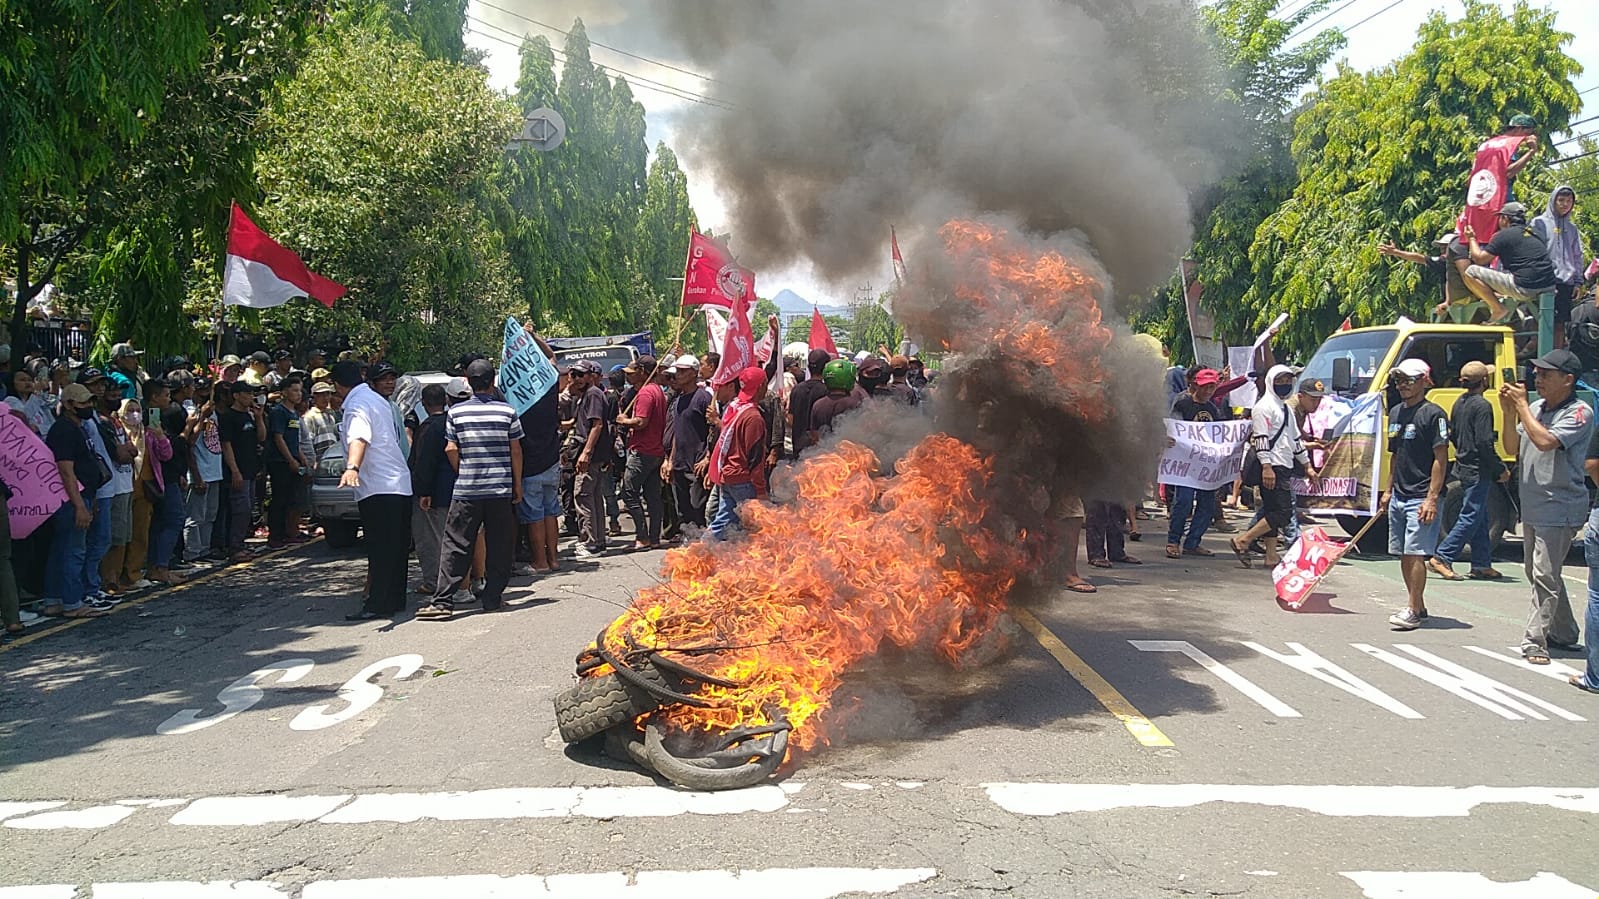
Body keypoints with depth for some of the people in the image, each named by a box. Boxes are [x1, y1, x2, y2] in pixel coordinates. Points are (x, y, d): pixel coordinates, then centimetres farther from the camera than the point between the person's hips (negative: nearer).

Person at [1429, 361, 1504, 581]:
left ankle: (1482, 565, 18)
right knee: (1471, 517, -6)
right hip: (1478, 471, -9)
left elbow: (1453, 435, 18)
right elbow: (1484, 443, -20)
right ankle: (1442, 558, -8)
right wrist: (1500, 469, -12)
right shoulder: (1482, 406, -16)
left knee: (1480, 518, 14)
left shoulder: (1459, 403, 11)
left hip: (1464, 467, 9)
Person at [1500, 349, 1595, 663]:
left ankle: (1535, 641, -6)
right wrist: (1509, 413, -2)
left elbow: (1545, 441, -27)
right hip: (1531, 507, 8)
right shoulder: (1536, 408, 9)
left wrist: (1521, 406, -17)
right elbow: (1512, 449, 11)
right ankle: (1563, 634, 30)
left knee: (1544, 576, -9)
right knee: (1537, 573, 17)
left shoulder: (1579, 413, -12)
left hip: (1559, 510, -8)